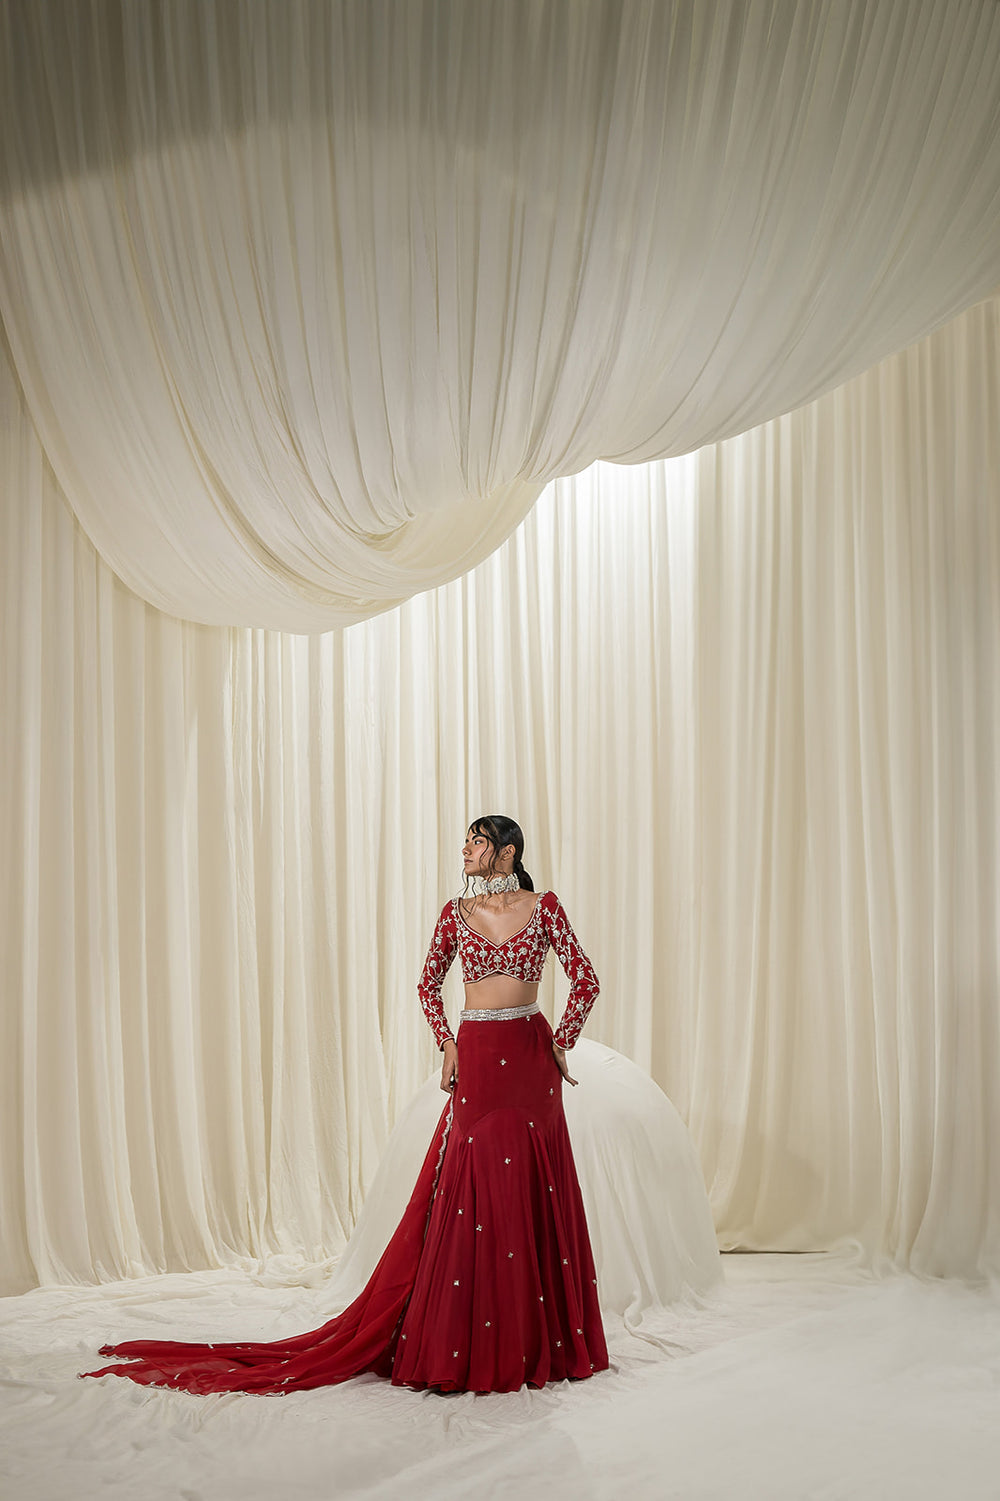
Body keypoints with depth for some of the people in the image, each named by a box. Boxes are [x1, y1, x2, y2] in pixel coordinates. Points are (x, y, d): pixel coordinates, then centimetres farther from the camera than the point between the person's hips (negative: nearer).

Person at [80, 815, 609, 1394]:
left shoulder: (544, 906, 0)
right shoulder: (457, 911, 5)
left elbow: (586, 978, 4)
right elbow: (429, 984, 14)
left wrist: (561, 1042, 0)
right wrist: (448, 1044, 4)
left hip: (532, 1059, -1)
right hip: (477, 1059, 1)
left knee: (532, 1191, 3)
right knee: (472, 1194, 0)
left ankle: (536, 1338, 17)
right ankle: (463, 1341, 9)